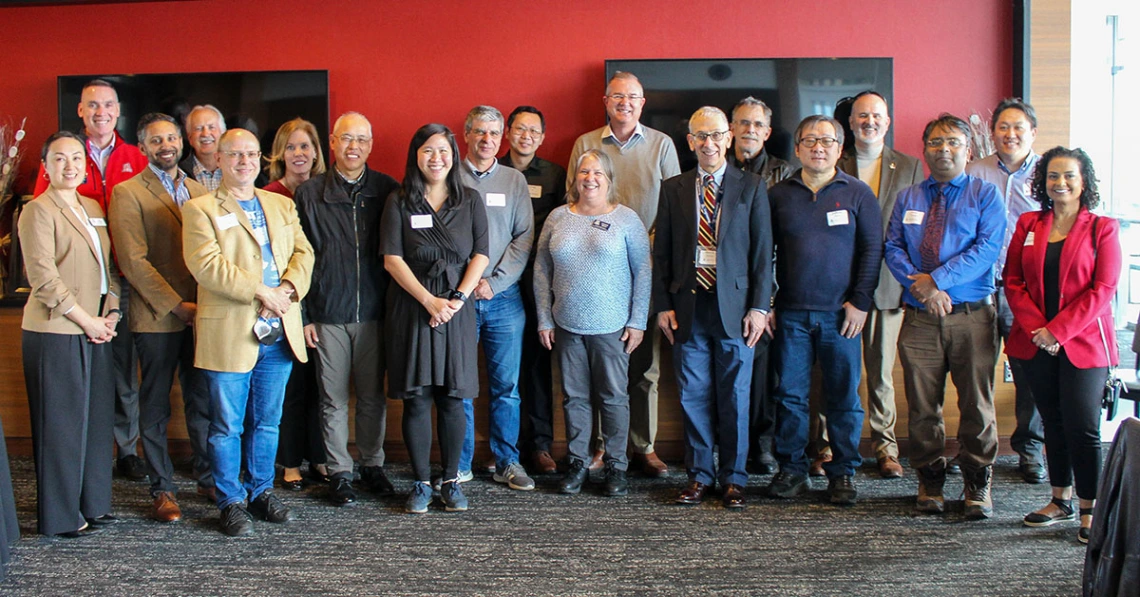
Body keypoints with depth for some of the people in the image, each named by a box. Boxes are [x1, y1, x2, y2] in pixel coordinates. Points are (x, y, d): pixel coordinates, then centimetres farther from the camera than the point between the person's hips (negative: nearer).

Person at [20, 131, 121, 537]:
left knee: (97, 417, 11)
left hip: (95, 330, 7)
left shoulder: (93, 208, 15)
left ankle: (92, 504, 24)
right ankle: (61, 516, 12)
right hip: (56, 333, -7)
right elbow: (44, 279, -14)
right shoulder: (38, 211, -7)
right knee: (62, 423, 1)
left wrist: (111, 313, 3)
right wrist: (86, 321, -13)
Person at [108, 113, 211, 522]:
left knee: (203, 400, 10)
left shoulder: (199, 192, 13)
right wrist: (176, 305, -13)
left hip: (200, 314, 4)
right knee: (156, 407, 5)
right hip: (157, 317, -4)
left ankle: (209, 477, 23)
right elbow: (133, 261, -11)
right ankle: (162, 490, 15)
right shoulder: (128, 193, -3)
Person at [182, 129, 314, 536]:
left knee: (268, 421, 13)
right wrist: (260, 291, -18)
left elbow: (303, 253, 9)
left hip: (279, 332, 5)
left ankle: (261, 491, 26)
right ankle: (231, 502, 14)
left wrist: (288, 288, -11)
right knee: (227, 425, 3)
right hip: (229, 334, -4)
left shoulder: (282, 206, 17)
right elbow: (206, 264, -13)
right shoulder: (200, 209, 0)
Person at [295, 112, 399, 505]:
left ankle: (372, 465, 24)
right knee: (333, 399, 6)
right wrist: (304, 315, -1)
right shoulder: (310, 194, 3)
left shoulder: (387, 191, 4)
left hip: (374, 312, 1)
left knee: (372, 395, 9)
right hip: (327, 315, 0)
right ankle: (339, 473, 17)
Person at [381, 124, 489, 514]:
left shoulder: (470, 201, 9)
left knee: (452, 400, 3)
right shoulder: (399, 202, 3)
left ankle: (451, 481, 13)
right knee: (416, 401, 0)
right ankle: (421, 484, 10)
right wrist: (430, 301, -13)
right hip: (412, 309, -1)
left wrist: (457, 298, -10)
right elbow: (392, 259, -4)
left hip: (456, 310, 1)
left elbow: (481, 255, 3)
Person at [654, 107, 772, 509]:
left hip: (734, 306, -1)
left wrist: (759, 307, -6)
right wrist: (663, 305, 1)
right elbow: (662, 252, 9)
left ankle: (733, 479, 15)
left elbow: (763, 250, 2)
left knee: (735, 397, 4)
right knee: (693, 396, 5)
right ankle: (699, 475, 17)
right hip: (688, 307, 2)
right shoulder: (674, 189, 9)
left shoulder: (752, 187, 5)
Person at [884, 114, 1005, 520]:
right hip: (920, 318, 2)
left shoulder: (985, 194, 5)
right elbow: (892, 249, 6)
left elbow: (987, 249, -8)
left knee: (977, 405, 2)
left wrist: (936, 279, -14)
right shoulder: (907, 198, 15)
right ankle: (929, 483, 18)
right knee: (922, 406, 6)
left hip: (972, 317, -2)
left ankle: (978, 486, 14)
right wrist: (919, 286, -12)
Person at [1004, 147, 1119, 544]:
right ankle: (1060, 500, 23)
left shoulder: (1102, 229, -1)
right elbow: (1013, 280, 5)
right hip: (1036, 343, 4)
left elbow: (1103, 290, -8)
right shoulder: (1028, 225, 9)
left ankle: (1089, 510, 6)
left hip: (1082, 343, -3)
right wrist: (1035, 327, -9)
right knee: (1053, 423, 12)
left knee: (1083, 427, -5)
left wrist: (1058, 330, -15)